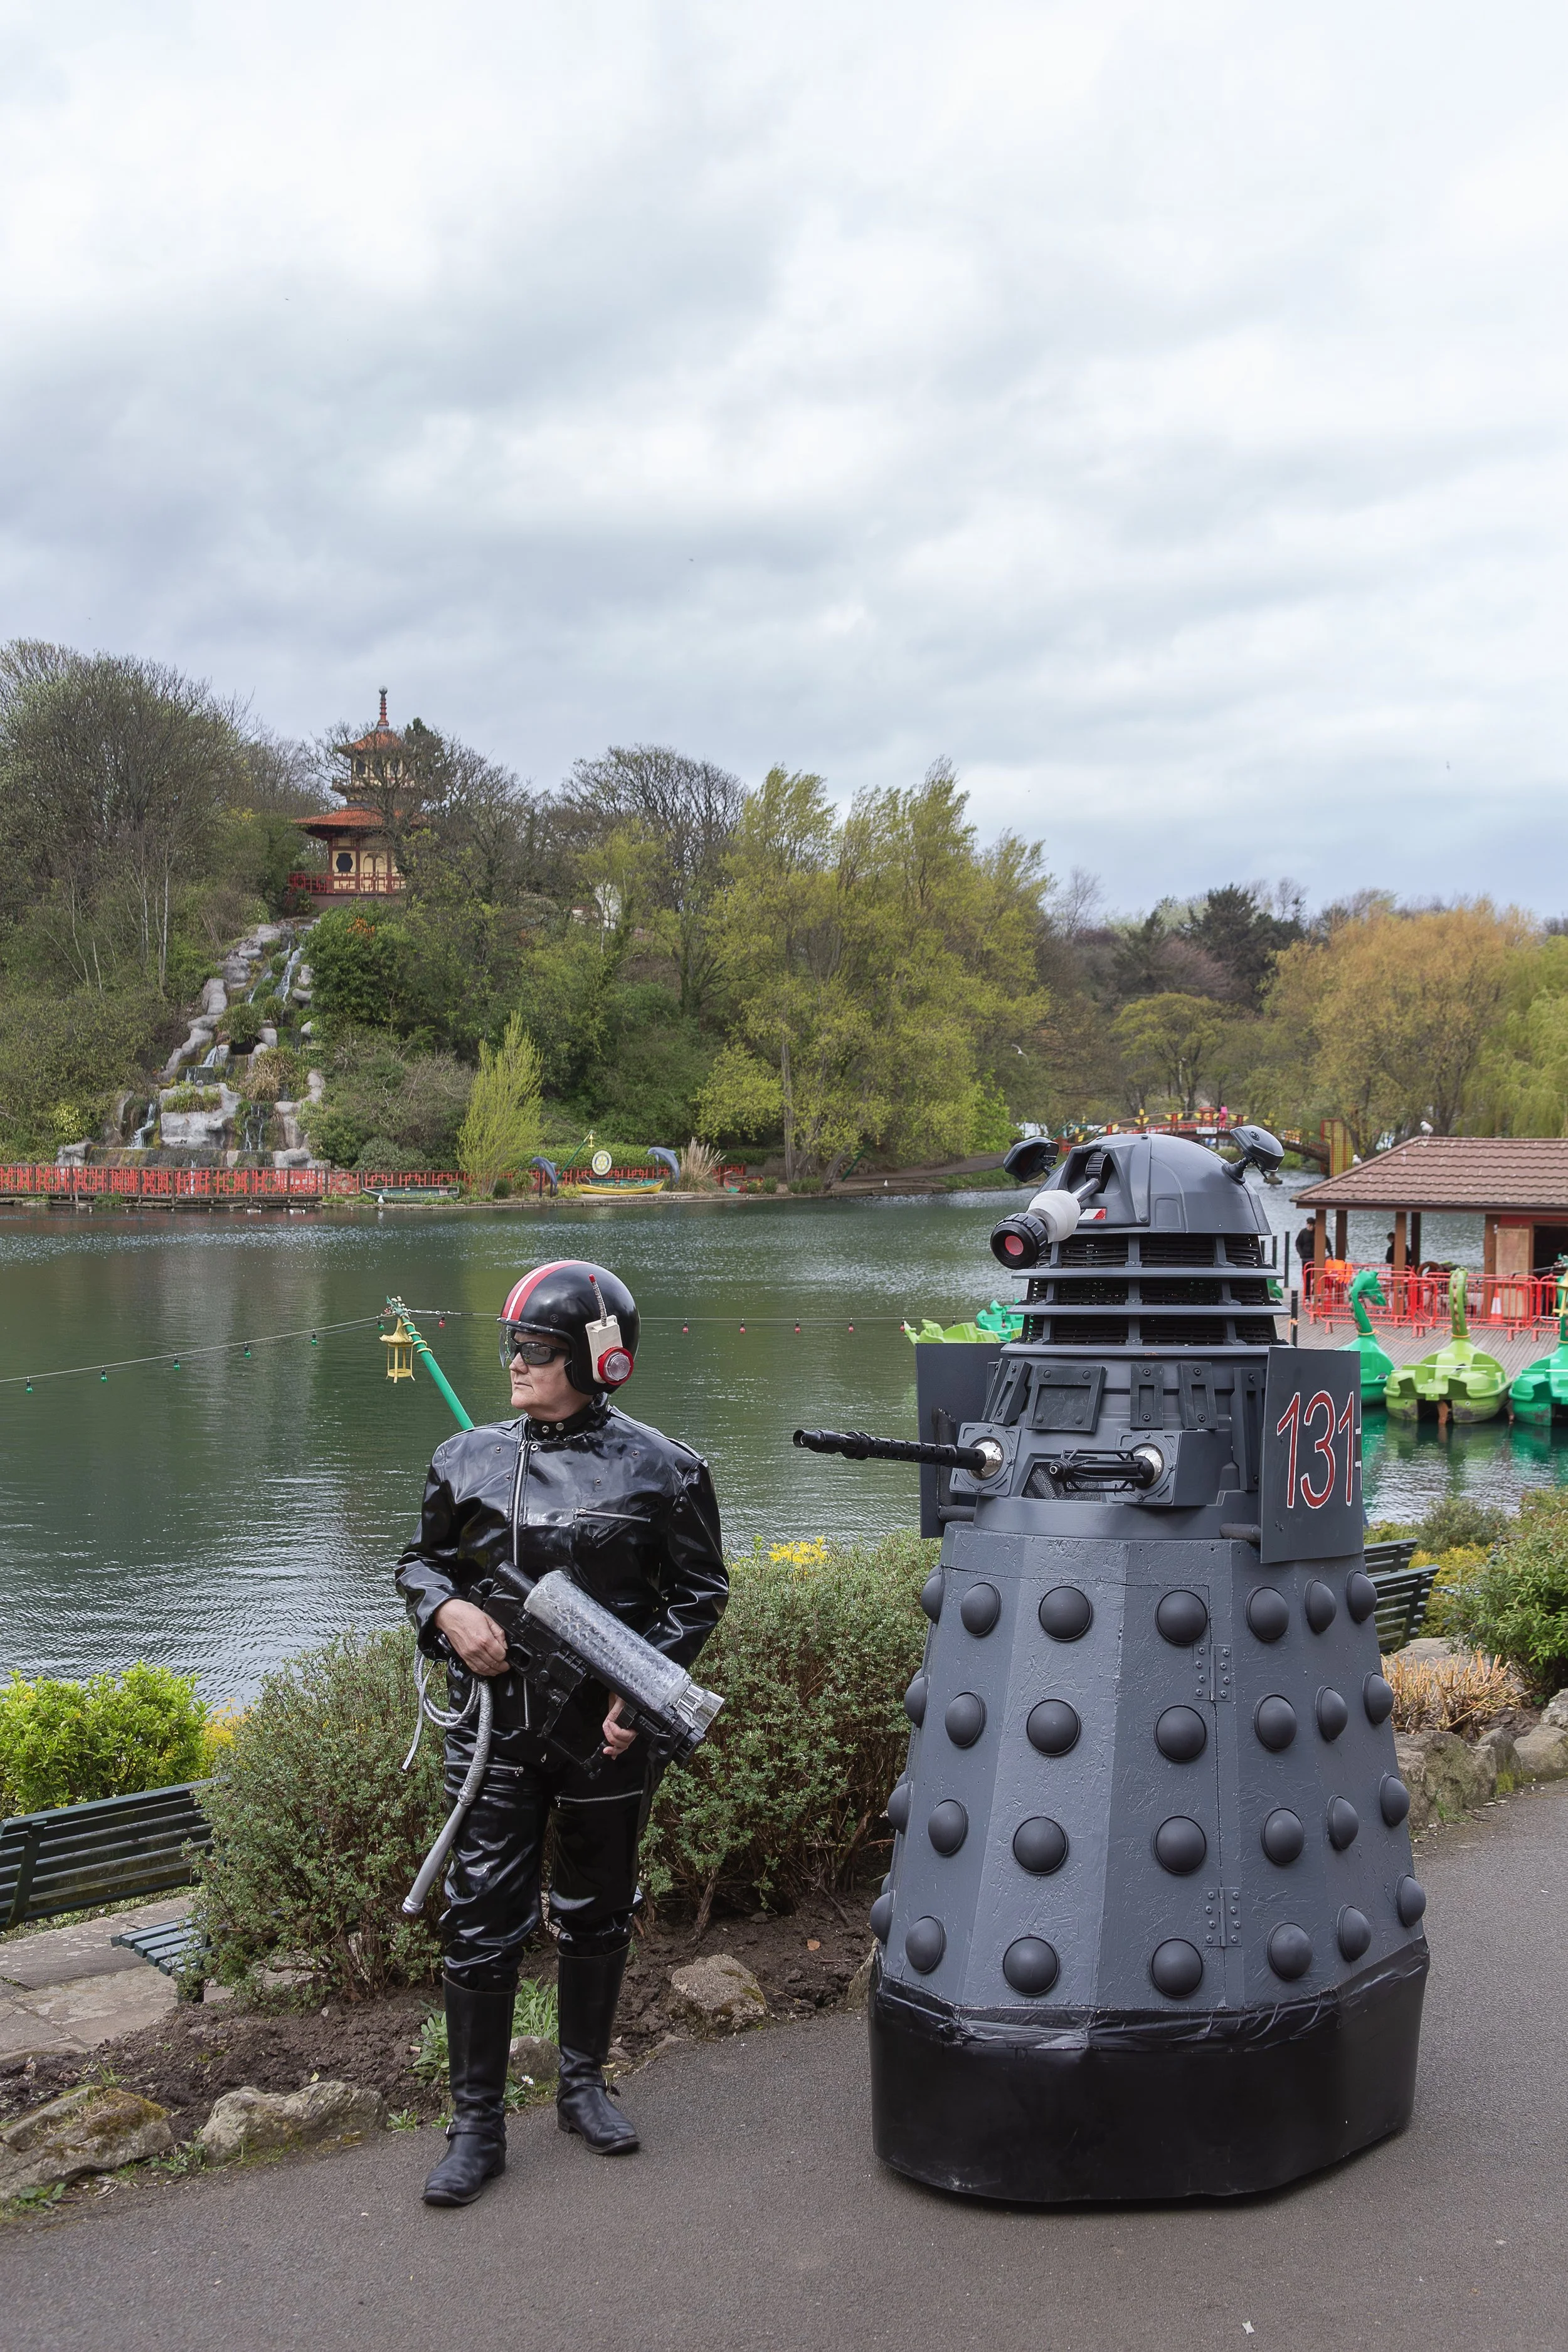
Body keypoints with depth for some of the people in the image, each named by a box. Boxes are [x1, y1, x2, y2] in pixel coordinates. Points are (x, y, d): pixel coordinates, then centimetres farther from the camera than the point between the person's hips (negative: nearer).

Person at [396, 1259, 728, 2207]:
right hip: (495, 1726, 1)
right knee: (483, 1920, 0)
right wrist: (447, 1609, -8)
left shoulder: (657, 1469, -5)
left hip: (608, 1732, -1)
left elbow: (699, 1592, 1)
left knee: (598, 1912, 15)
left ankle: (584, 2083, 35)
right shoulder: (469, 1461, 2)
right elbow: (422, 1559, 14)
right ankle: (478, 2123, 14)